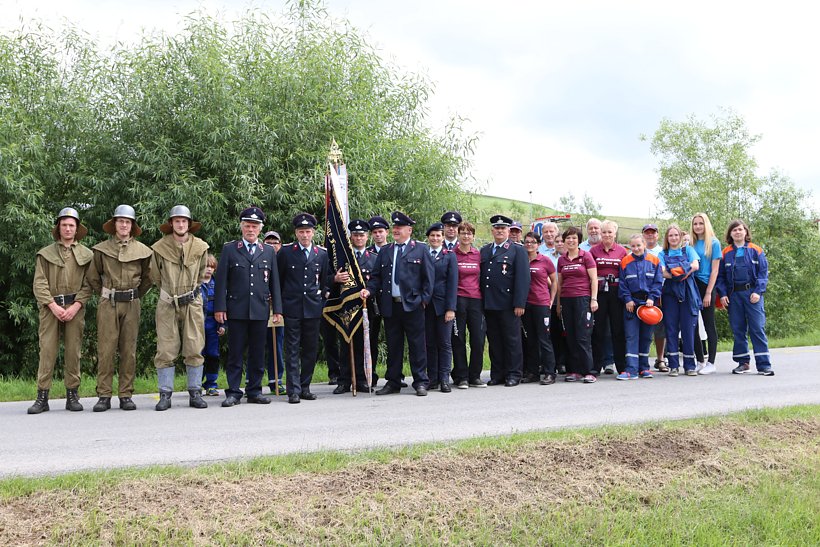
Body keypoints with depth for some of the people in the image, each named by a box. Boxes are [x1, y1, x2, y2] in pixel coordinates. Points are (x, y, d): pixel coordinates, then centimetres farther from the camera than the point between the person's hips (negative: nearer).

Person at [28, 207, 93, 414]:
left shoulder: (86, 255, 10)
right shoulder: (45, 253, 9)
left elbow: (88, 285, 3)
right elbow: (39, 283, 2)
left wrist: (75, 306, -10)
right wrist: (53, 306, -10)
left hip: (75, 308, 1)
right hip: (50, 307, 0)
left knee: (73, 352, 1)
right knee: (47, 351, -5)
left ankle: (72, 396, 7)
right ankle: (42, 397, -3)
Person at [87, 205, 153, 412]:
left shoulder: (142, 250, 6)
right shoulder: (102, 249, 4)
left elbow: (147, 278, 18)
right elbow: (92, 276, 14)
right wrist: (104, 294, 13)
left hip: (131, 305, 1)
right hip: (108, 304, -1)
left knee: (129, 351, 3)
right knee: (105, 349, -4)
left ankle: (126, 395, 9)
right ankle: (104, 395, 1)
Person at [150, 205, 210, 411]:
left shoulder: (200, 247, 3)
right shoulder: (160, 248, 0)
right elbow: (155, 276, 14)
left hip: (192, 303, 1)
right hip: (167, 305, -1)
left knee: (194, 351, 2)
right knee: (165, 352, -2)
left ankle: (195, 394, 9)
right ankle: (165, 395, 5)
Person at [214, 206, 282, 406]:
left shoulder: (269, 251, 12)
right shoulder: (229, 249, 6)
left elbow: (275, 282, 12)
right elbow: (221, 280, 2)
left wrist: (277, 309, 6)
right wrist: (219, 307, -5)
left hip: (260, 311, 2)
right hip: (236, 310, -2)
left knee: (258, 353, 6)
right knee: (235, 353, 0)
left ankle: (255, 391, 15)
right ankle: (233, 392, 6)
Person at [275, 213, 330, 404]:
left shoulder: (322, 254, 9)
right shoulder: (285, 252, 2)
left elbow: (326, 280, 19)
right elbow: (277, 279, 8)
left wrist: (321, 299, 10)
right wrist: (280, 304, 7)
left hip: (313, 309, 3)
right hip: (292, 309, -3)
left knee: (311, 350, 7)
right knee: (292, 350, -3)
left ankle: (305, 387, 17)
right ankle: (294, 391, -2)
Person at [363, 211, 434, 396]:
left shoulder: (421, 249, 4)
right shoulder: (384, 251, 14)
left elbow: (428, 276, 1)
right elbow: (376, 276, 13)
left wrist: (424, 299, -7)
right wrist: (369, 290, -4)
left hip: (412, 305, -3)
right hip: (390, 306, 4)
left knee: (417, 345, 1)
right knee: (393, 346, 9)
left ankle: (420, 382, 9)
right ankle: (393, 382, 17)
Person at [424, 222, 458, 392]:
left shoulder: (449, 256, 4)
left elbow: (452, 283, -2)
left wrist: (450, 308, -10)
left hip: (443, 304, -2)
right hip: (426, 305, 2)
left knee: (444, 343, 0)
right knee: (429, 343, 5)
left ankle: (444, 379, 3)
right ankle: (432, 379, 10)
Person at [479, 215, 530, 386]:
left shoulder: (518, 250, 1)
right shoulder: (484, 251, 15)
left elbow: (523, 278, -6)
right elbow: (481, 276, 12)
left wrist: (519, 303, -14)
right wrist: (482, 301, 4)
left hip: (508, 304, -4)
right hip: (489, 304, 4)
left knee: (512, 339, 2)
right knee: (494, 340, 8)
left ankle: (513, 374, 9)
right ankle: (497, 374, 15)